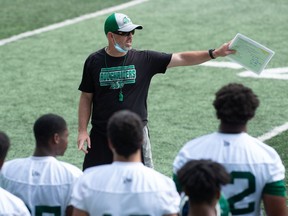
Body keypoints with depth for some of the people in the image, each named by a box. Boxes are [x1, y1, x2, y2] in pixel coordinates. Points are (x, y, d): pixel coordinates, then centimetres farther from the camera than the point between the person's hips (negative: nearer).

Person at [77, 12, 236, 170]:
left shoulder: (144, 59, -1)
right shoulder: (94, 62, 0)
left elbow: (181, 59, -4)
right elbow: (86, 98, 5)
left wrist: (215, 53, -13)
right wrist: (82, 131, -1)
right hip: (101, 135, 0)